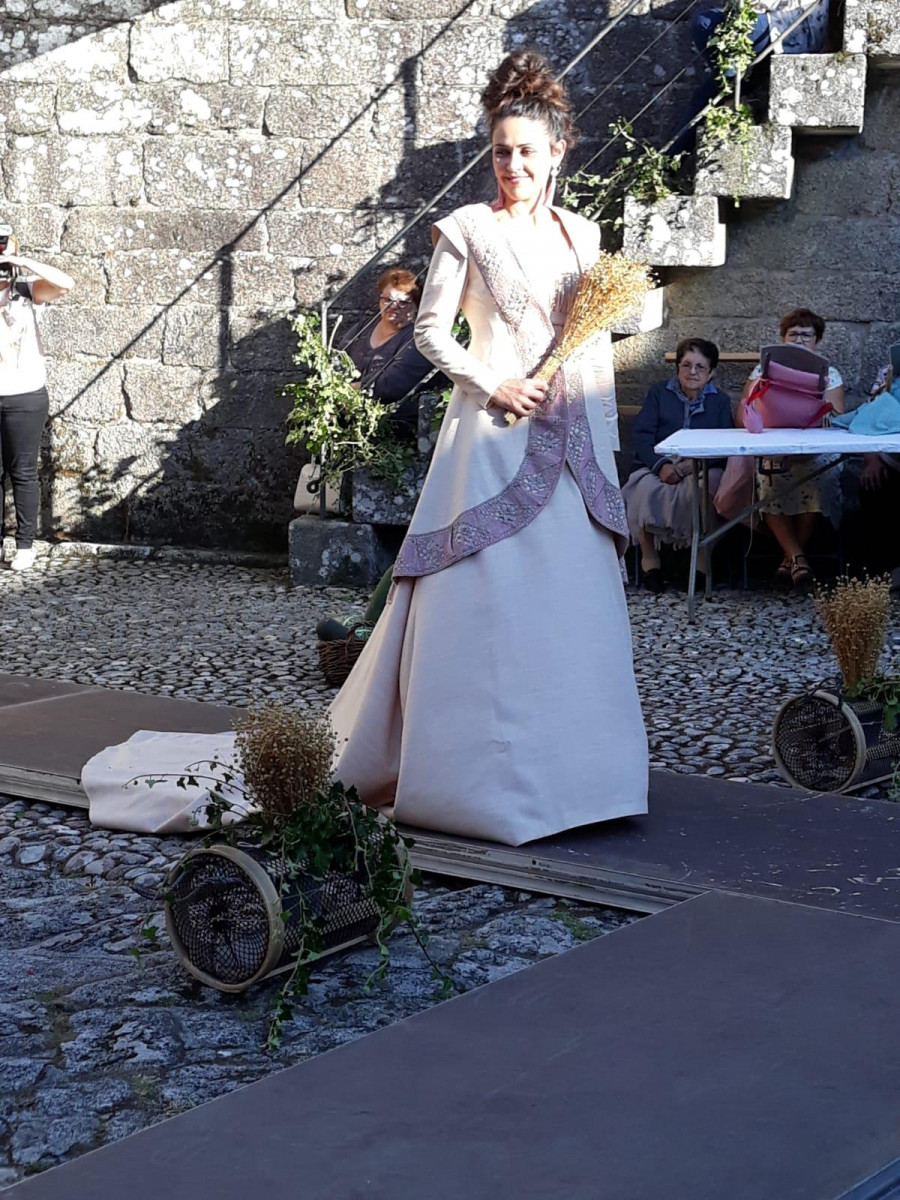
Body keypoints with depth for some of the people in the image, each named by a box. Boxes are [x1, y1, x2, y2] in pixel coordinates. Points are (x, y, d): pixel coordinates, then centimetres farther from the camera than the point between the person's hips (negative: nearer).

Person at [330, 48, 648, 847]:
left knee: (575, 597, 4)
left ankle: (568, 764, 12)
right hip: (497, 436, -5)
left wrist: (605, 451, 12)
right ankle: (482, 773, 2)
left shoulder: (583, 234, 13)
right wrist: (490, 384, -15)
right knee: (488, 594, -6)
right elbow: (431, 330, -1)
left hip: (572, 444, 5)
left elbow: (599, 343, 16)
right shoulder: (468, 231, -1)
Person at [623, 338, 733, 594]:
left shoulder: (720, 401, 15)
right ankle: (649, 556, -16)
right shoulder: (659, 393, 14)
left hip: (701, 469, 0)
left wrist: (693, 464, -20)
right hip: (657, 466, 0)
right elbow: (641, 434, 0)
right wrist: (661, 465, -20)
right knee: (646, 488, -35)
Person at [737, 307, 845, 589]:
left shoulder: (829, 373, 12)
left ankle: (791, 557, -16)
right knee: (769, 480, -33)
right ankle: (798, 558, -31)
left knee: (816, 476, -33)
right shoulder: (764, 369, 14)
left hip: (816, 452, 0)